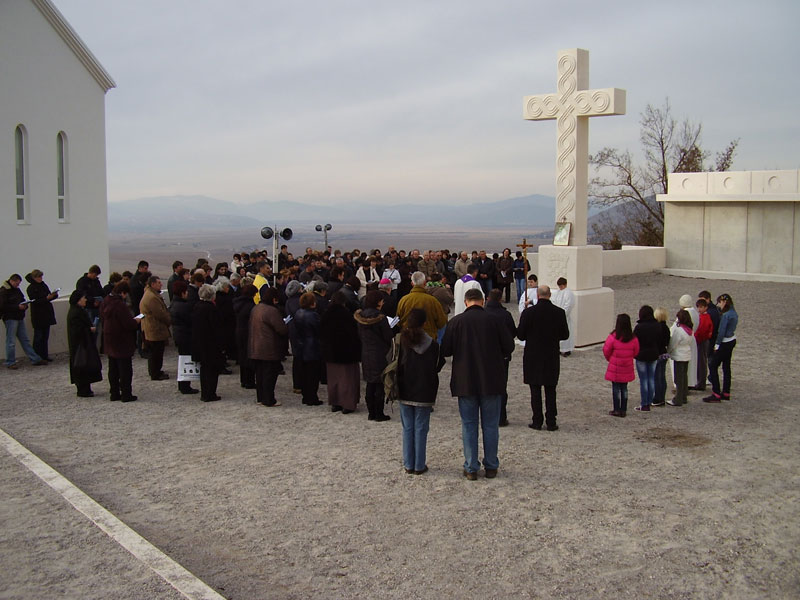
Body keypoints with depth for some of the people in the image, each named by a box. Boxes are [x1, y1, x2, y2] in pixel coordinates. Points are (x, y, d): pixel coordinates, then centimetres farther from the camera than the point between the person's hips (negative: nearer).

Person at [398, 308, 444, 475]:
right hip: (425, 394, -1)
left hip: (405, 392, 1)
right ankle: (419, 465, 11)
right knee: (421, 429, 7)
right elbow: (439, 366, 1)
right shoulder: (433, 344, -9)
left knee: (407, 428, 10)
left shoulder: (401, 341, -9)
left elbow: (395, 365, -6)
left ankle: (408, 465, 15)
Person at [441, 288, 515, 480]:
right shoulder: (494, 319, -6)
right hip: (491, 381, 0)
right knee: (490, 425, 11)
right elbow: (509, 347, -3)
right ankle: (491, 466, 17)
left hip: (465, 382, 0)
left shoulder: (456, 322, -6)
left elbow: (445, 350, -5)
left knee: (469, 425, 8)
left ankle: (471, 468, 10)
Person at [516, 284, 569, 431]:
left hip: (533, 358, -2)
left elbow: (521, 335, -8)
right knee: (550, 391, 9)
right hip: (552, 358, 2)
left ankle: (537, 421, 9)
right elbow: (565, 335, 2)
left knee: (535, 391, 7)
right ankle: (551, 422, 10)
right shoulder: (559, 312, -5)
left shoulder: (528, 312, -11)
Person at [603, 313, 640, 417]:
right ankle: (623, 410, 17)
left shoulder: (613, 337, -18)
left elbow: (606, 350, -9)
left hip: (615, 367, -3)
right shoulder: (633, 338, -7)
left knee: (616, 388, 7)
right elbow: (636, 352, 4)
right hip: (627, 368, 3)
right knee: (624, 388, 14)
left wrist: (610, 359, 12)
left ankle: (617, 410, 9)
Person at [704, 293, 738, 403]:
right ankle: (726, 393, 20)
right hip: (732, 341, 10)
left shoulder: (725, 315, -19)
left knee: (713, 366, -5)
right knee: (726, 366, 14)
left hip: (725, 343, -10)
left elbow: (721, 331, -19)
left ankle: (716, 394, -7)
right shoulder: (734, 313, 9)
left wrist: (717, 344, -13)